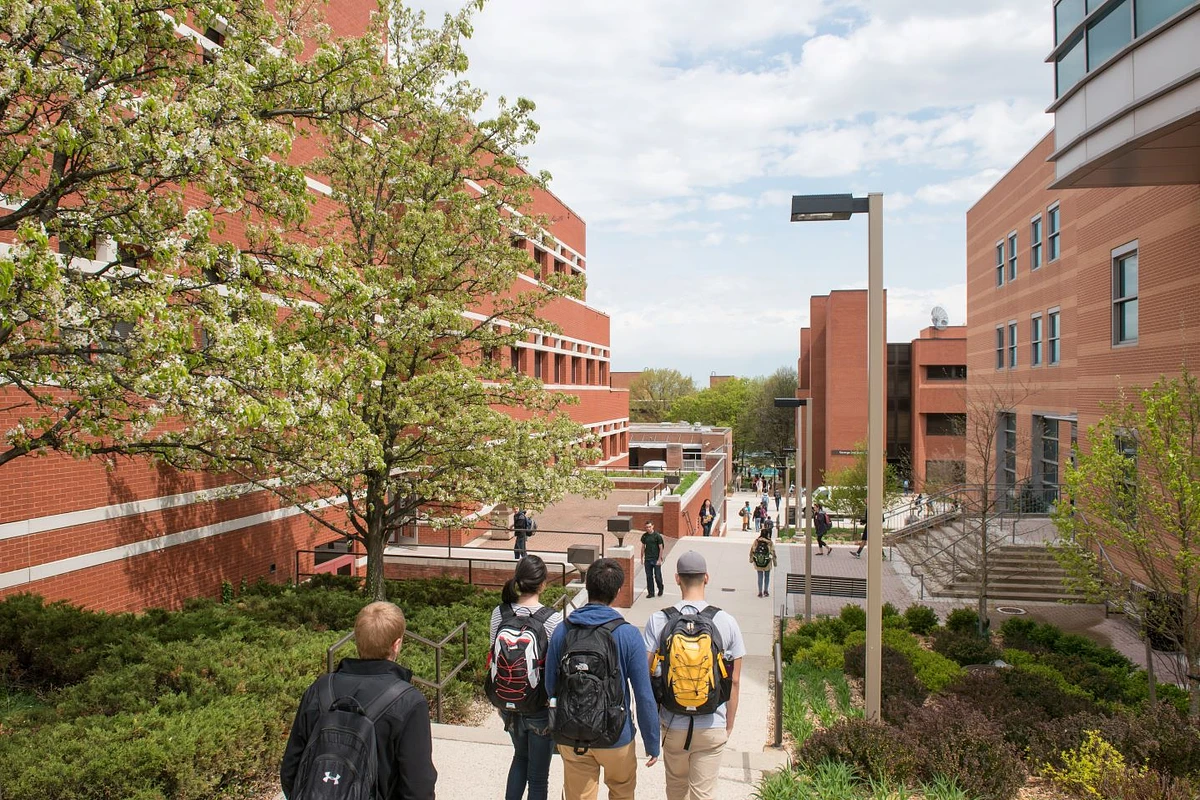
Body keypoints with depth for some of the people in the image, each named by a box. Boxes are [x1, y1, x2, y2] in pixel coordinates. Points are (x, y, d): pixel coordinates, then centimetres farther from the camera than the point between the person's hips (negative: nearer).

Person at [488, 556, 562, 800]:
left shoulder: (499, 613, -9)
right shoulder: (552, 619, -21)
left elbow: (494, 658, 2)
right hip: (541, 707, -4)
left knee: (520, 756, 30)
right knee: (538, 775, 14)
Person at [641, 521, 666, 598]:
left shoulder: (657, 536, -8)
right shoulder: (644, 536, 4)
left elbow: (661, 548, -6)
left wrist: (659, 559, -10)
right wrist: (642, 558, 11)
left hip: (656, 559, -4)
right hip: (647, 559, 4)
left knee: (657, 576, 2)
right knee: (649, 577, 6)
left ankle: (660, 590, 26)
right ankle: (650, 592, 16)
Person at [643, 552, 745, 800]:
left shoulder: (658, 620, -10)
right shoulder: (726, 622, -7)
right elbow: (734, 681, -2)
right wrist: (729, 724, 10)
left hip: (673, 724, 1)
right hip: (712, 726, -1)